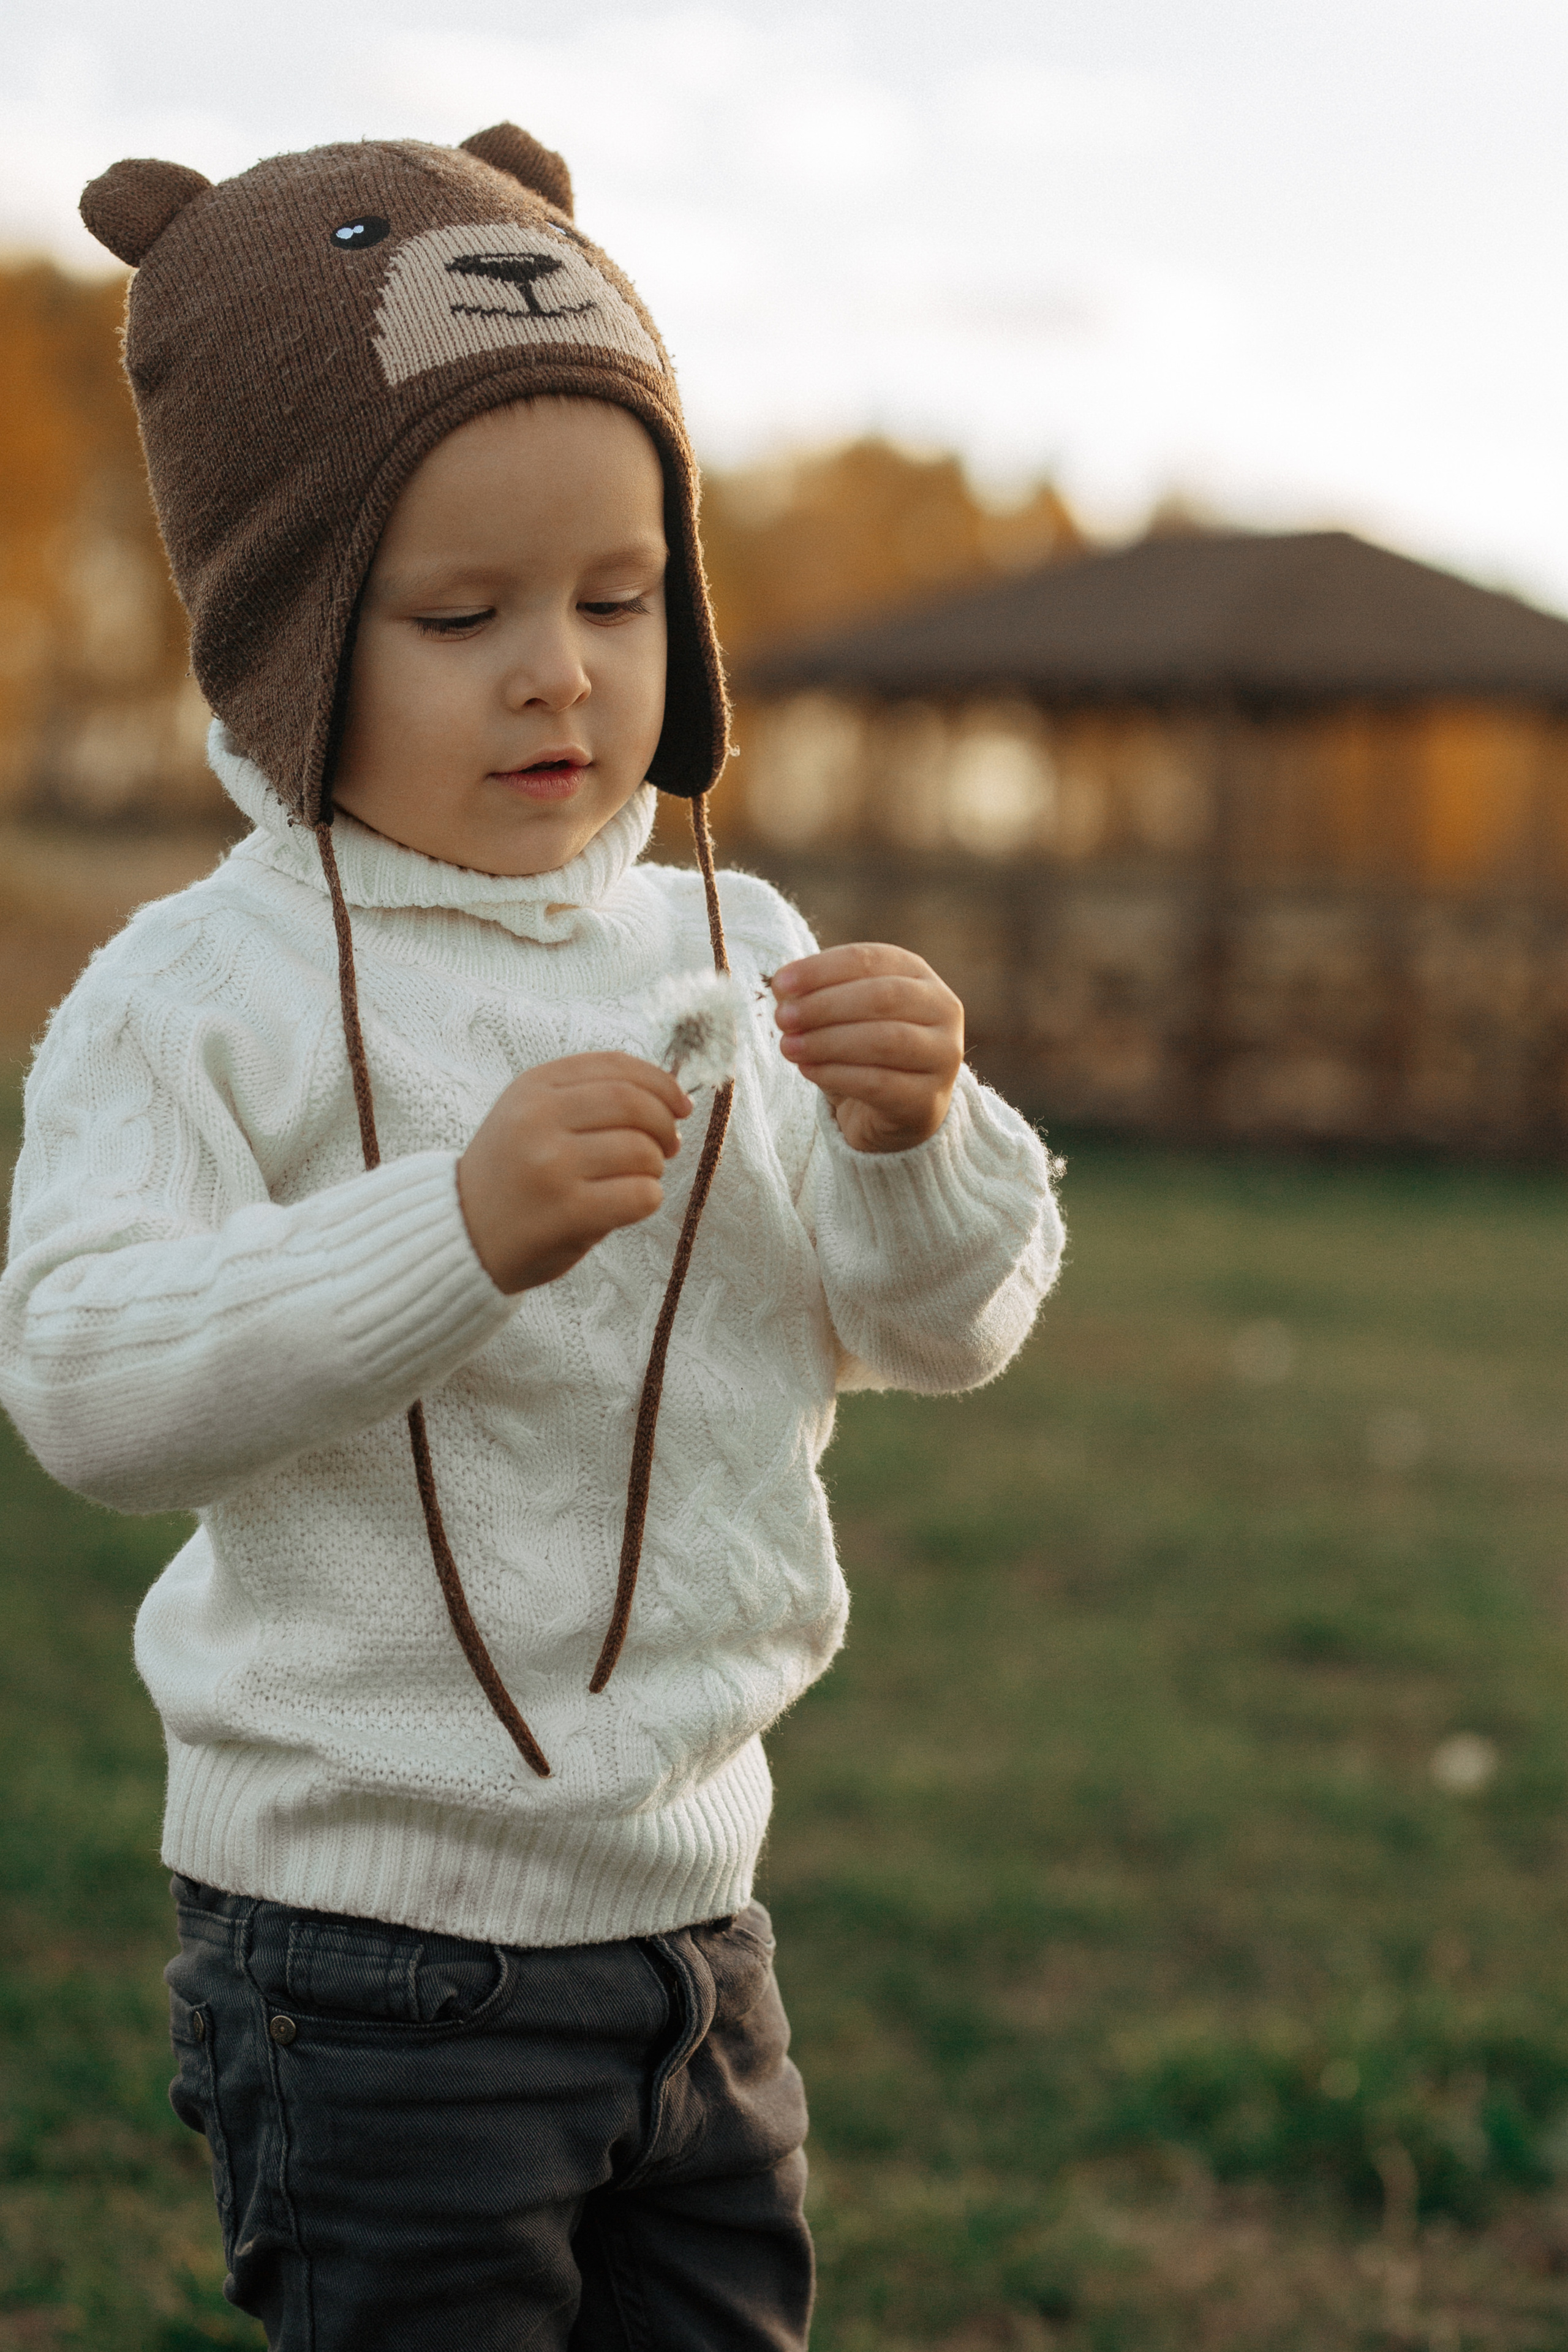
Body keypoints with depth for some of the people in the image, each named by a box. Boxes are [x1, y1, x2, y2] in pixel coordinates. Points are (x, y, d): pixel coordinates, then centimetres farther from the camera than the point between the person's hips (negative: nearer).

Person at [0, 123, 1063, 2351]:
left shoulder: (735, 959, 5)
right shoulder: (209, 992, -12)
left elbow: (939, 1334, 8)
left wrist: (916, 1141, -13)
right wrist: (459, 1227, -35)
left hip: (690, 1905, 6)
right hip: (371, 1955, -6)